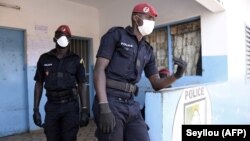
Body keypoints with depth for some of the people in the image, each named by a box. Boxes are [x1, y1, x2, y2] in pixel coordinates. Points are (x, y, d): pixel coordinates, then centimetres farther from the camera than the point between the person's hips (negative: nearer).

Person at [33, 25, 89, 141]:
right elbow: (39, 84, 8)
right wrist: (36, 109, 3)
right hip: (51, 106, 2)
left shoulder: (76, 60, -1)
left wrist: (84, 109, -6)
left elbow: (81, 85, 0)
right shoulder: (44, 59, 4)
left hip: (70, 105, -2)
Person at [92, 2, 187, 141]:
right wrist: (104, 107, -19)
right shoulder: (116, 34, 0)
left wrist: (176, 75, -5)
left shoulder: (148, 50, 16)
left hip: (132, 105, 6)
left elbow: (156, 84, 15)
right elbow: (99, 69, -9)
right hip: (110, 101, -5)